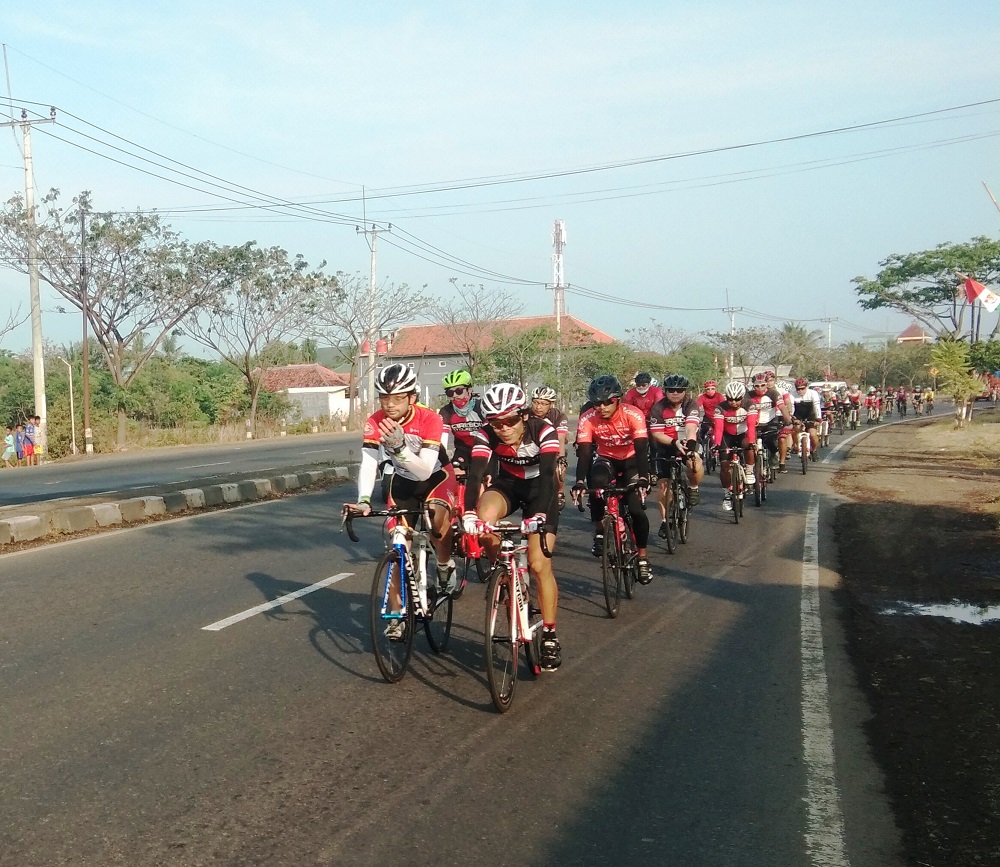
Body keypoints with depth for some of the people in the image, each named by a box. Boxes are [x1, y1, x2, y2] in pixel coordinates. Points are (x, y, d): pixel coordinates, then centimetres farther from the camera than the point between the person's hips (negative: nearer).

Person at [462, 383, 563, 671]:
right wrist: (469, 513, -48)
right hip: (507, 484, 2)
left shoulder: (543, 430, -29)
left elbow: (547, 473, -40)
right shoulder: (485, 435, -22)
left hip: (539, 488, -2)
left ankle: (550, 637, 0)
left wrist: (540, 514, -55)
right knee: (484, 518, -33)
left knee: (539, 564, -13)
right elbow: (475, 474, -31)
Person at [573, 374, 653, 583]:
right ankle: (599, 533, -13)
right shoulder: (587, 419, -24)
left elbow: (641, 449, -32)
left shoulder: (633, 415, -27)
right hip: (605, 458, 1)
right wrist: (579, 482, -42)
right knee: (596, 481, -34)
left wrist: (643, 479, -46)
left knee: (637, 510, -14)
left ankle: (642, 559, 7)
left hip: (630, 460, -1)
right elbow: (583, 452, -27)